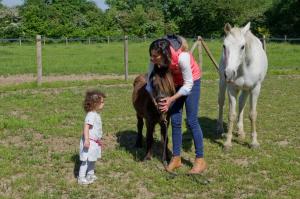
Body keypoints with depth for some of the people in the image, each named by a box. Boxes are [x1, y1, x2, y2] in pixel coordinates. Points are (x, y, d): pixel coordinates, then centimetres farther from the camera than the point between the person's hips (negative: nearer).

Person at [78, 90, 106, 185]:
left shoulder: (96, 114, 9)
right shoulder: (91, 115, -23)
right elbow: (86, 127, -31)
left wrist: (99, 140, 27)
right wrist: (86, 140, -38)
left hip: (95, 142, 10)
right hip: (89, 142, -10)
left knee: (92, 159, 22)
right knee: (86, 161, -1)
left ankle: (90, 174, 38)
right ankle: (81, 178, 8)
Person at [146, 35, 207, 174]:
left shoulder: (182, 57, -39)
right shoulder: (155, 59, -25)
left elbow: (188, 84, -27)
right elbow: (150, 80, -13)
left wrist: (171, 99, -33)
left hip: (192, 81, -5)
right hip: (176, 82, 5)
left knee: (192, 120, -6)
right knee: (175, 120, 4)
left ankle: (200, 160, 4)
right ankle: (176, 158, 15)